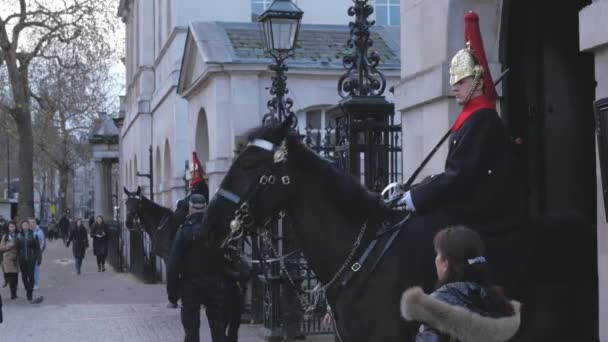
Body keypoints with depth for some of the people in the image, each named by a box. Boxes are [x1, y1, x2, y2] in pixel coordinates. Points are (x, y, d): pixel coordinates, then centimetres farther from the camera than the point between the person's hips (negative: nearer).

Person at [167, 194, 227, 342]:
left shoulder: (184, 231, -10)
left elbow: (173, 264, -11)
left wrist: (172, 291, -5)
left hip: (191, 286, -3)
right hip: (216, 286, 3)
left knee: (191, 329, 4)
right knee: (218, 329, 10)